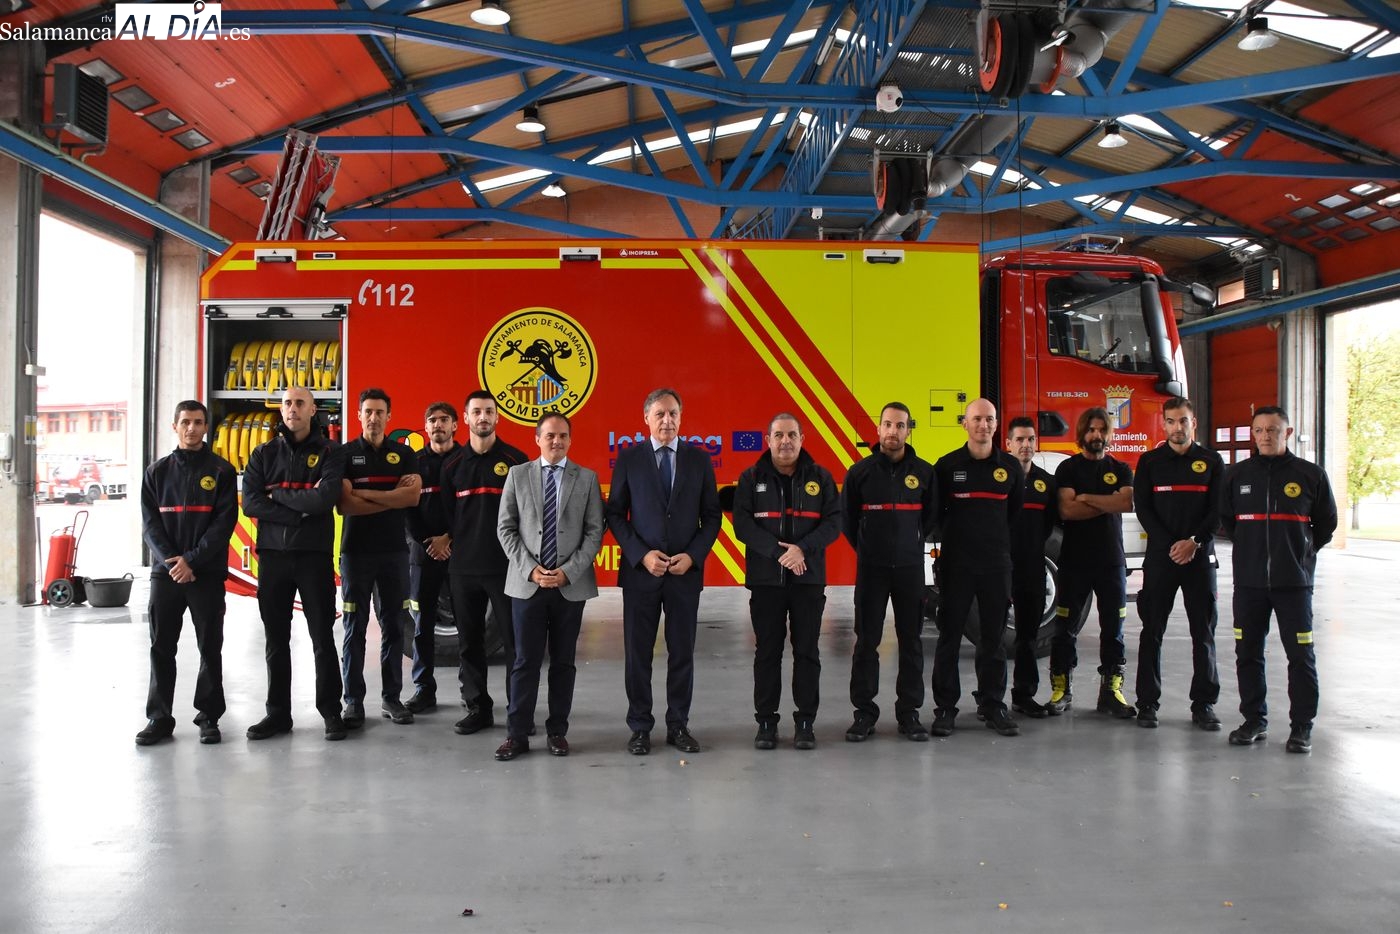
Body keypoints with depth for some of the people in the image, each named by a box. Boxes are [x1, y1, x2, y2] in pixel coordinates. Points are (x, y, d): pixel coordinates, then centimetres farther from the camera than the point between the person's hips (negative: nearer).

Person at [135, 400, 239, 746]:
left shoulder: (221, 471, 1)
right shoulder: (157, 472, 10)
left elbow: (225, 522, -6)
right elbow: (150, 523, 4)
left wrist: (192, 560, -15)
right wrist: (171, 561, -11)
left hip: (208, 574, -2)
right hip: (165, 573, 2)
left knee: (210, 648, 3)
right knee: (161, 647, 5)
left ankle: (209, 717, 12)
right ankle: (159, 718, 13)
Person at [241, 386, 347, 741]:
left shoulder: (328, 451, 0)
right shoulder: (264, 454, 9)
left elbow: (326, 498, -17)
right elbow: (250, 504, -4)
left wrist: (279, 494, -7)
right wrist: (301, 509, -13)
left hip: (315, 555, -3)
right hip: (273, 555, 3)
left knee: (323, 637, 3)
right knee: (276, 639, 9)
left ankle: (331, 711, 13)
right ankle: (278, 712, 19)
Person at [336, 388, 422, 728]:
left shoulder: (405, 454, 6)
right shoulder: (344, 454, 2)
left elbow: (413, 497, -9)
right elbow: (344, 505, -11)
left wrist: (364, 493, -11)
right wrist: (393, 498, -11)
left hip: (394, 551, 2)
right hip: (355, 551, -2)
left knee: (393, 626, 6)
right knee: (355, 628, 1)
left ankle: (391, 697, 14)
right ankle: (354, 701, 8)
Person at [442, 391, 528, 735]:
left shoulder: (516, 459, 0)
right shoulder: (452, 464, 10)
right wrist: (450, 539, 4)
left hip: (506, 565, -3)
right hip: (463, 566, 3)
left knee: (515, 640, -1)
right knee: (470, 642, 8)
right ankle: (478, 709, 18)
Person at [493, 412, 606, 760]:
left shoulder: (587, 478, 5)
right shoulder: (518, 475, 7)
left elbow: (594, 532, 1)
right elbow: (506, 528, 4)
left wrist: (568, 571, -10)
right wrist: (530, 569, -8)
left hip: (571, 584, 0)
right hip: (527, 583, 0)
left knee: (563, 662, 7)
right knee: (525, 661, 2)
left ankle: (557, 731, 16)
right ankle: (517, 734, 8)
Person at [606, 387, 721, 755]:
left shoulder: (699, 459, 4)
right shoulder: (628, 458, 0)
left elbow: (712, 515, 5)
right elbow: (615, 514, 0)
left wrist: (693, 555, -8)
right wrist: (642, 555, -11)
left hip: (686, 571, 1)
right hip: (640, 570, -1)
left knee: (682, 652, 8)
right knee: (637, 652, 5)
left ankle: (679, 725, 19)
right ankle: (640, 727, 17)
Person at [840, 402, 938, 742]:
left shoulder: (924, 471, 2)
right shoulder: (860, 471, -1)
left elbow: (932, 516, 13)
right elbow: (847, 518, 8)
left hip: (910, 567, 1)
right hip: (871, 568, -1)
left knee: (911, 640, 5)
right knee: (867, 640, 2)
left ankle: (909, 711, 14)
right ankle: (864, 711, 10)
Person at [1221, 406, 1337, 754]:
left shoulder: (1311, 475, 0)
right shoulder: (1238, 474, 6)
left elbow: (1326, 523, 12)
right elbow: (1225, 519, 19)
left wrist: (1303, 552, 10)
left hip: (1294, 581, -2)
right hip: (1248, 581, 2)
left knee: (1301, 655, 0)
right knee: (1248, 653, 6)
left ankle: (1302, 727, 9)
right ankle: (1254, 720, 18)